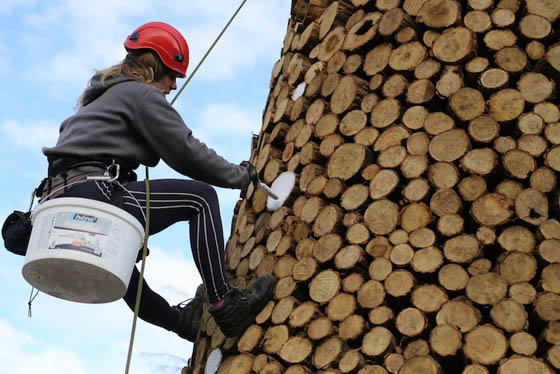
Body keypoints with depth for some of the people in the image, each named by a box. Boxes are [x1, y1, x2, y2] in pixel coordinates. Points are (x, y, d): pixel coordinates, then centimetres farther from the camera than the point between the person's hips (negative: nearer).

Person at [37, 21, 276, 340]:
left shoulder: (102, 95, 29)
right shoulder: (142, 93, 1)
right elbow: (186, 152, -3)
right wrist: (241, 176, 9)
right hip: (91, 195, -10)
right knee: (201, 197, -5)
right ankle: (224, 303, -8)